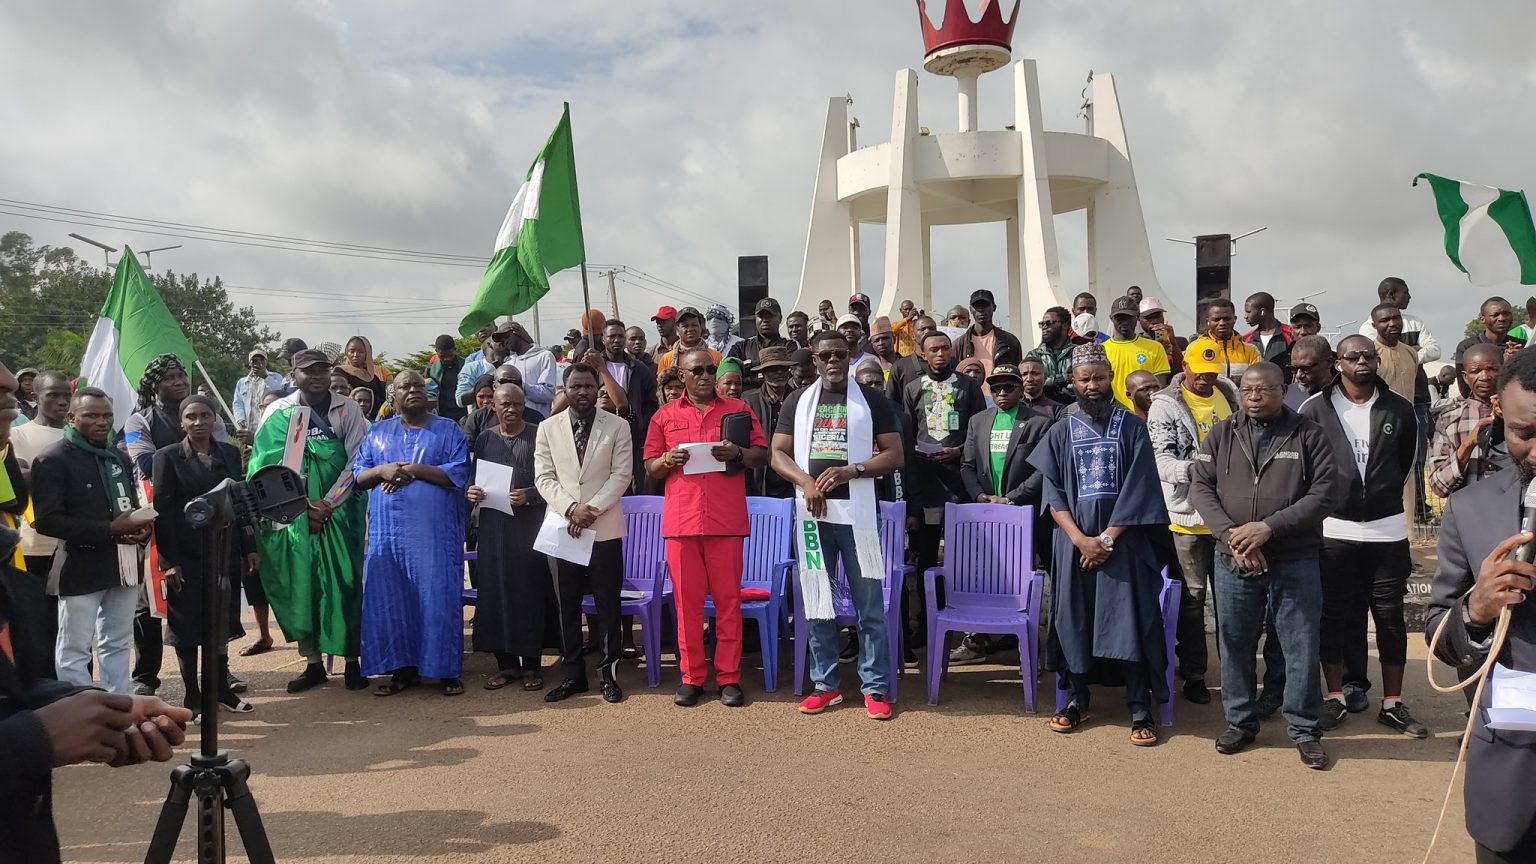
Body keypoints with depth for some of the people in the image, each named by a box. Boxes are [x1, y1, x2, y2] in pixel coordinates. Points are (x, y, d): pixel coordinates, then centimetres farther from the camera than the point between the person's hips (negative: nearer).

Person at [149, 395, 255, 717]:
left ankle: (221, 687, 23)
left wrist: (249, 548, 6)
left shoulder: (229, 453, 8)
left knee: (221, 622, 11)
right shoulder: (168, 457, -4)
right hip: (187, 557, -3)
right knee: (187, 626, 5)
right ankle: (192, 696, 14)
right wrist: (169, 560, -13)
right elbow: (162, 510, -7)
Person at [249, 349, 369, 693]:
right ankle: (312, 662, 13)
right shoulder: (278, 412, 3)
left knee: (344, 584, -2)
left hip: (339, 512, -1)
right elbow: (268, 466, -2)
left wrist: (329, 504, -10)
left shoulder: (347, 410, 2)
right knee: (298, 586, 3)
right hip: (293, 514, 1)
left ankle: (352, 659, 8)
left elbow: (356, 462, -2)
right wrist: (306, 504, -9)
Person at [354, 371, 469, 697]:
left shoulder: (448, 430, 7)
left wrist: (413, 469, -12)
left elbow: (459, 474, -5)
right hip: (387, 530, 3)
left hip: (434, 530, -3)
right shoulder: (378, 432, 16)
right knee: (389, 599, 2)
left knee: (437, 597, -4)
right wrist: (383, 470, -11)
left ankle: (446, 670, 5)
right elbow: (357, 474, 10)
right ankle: (402, 669, 12)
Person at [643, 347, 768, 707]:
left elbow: (762, 456, 8)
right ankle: (691, 677, 13)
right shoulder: (665, 416, 11)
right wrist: (667, 460, -8)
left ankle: (729, 677, 9)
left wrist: (738, 453, -12)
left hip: (726, 519, -1)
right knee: (687, 600, 4)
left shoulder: (738, 409, 9)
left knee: (728, 599, 1)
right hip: (681, 519, 1)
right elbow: (650, 468, 13)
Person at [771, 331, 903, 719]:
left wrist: (851, 470, -15)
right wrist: (805, 481, -12)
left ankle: (876, 687, 8)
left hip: (858, 511, -2)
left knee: (869, 603, -1)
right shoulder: (798, 400, 11)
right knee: (817, 600, 7)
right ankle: (824, 684, 17)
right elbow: (778, 453, 8)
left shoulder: (872, 399, 4)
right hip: (812, 511, 3)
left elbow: (894, 454, 0)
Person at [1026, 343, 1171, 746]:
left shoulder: (1132, 427, 1)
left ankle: (1140, 710, 2)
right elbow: (1053, 494, 1)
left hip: (1122, 541, -2)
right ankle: (1077, 701, 16)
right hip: (1074, 541, 2)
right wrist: (1080, 539, -11)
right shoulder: (1061, 431, 6)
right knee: (1074, 619, 4)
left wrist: (1106, 538, -11)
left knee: (1129, 622, -5)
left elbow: (1137, 490, -5)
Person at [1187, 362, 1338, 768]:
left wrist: (1269, 527, -17)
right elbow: (1200, 487, 0)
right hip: (1232, 560, 2)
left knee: (1302, 647, 5)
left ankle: (1304, 730, 20)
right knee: (1235, 644, 12)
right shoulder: (1220, 435, 5)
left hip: (1295, 562, -2)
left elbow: (1325, 491, -8)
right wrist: (1230, 533, -15)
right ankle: (1240, 722, 27)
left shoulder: (1309, 435, -1)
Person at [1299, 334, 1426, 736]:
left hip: (1387, 530, 2)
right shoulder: (1315, 409, -5)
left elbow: (1407, 460, 15)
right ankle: (1336, 696, 19)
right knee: (1334, 616, 6)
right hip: (1333, 529, -1)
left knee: (1390, 617, 8)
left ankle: (1393, 703, 19)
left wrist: (1384, 494, 15)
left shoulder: (1399, 409, 1)